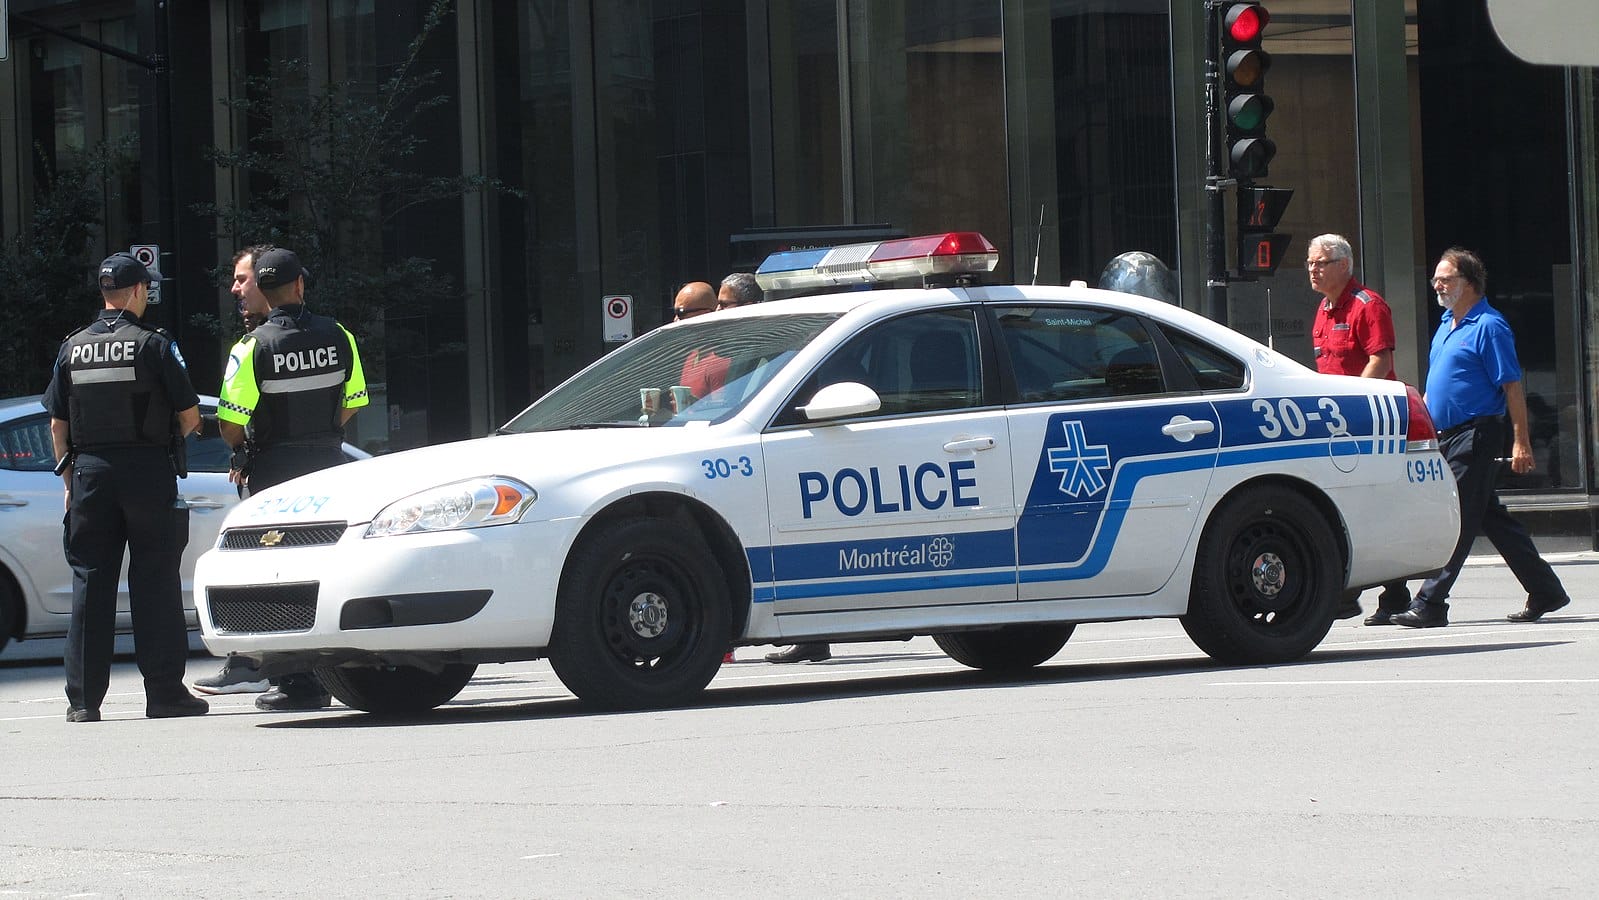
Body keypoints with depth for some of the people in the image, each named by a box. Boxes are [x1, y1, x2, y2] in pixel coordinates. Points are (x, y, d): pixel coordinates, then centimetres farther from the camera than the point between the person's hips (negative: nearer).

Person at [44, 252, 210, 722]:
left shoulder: (73, 348, 8)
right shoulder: (153, 345, -5)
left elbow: (57, 423, 9)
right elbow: (189, 414, -3)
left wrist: (70, 480, 15)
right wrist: (171, 436, 18)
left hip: (90, 472, 4)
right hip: (148, 471, -3)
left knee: (89, 583, 5)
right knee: (154, 583, 0)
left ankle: (84, 698, 4)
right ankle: (164, 692, -1)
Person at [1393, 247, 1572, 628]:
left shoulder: (1488, 327, -11)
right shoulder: (1447, 325, 16)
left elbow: (1512, 386, -15)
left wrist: (1521, 442, -19)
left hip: (1476, 435, -10)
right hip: (1448, 436, 10)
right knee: (1492, 518, 12)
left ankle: (1430, 605, -10)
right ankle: (1545, 591, 19)